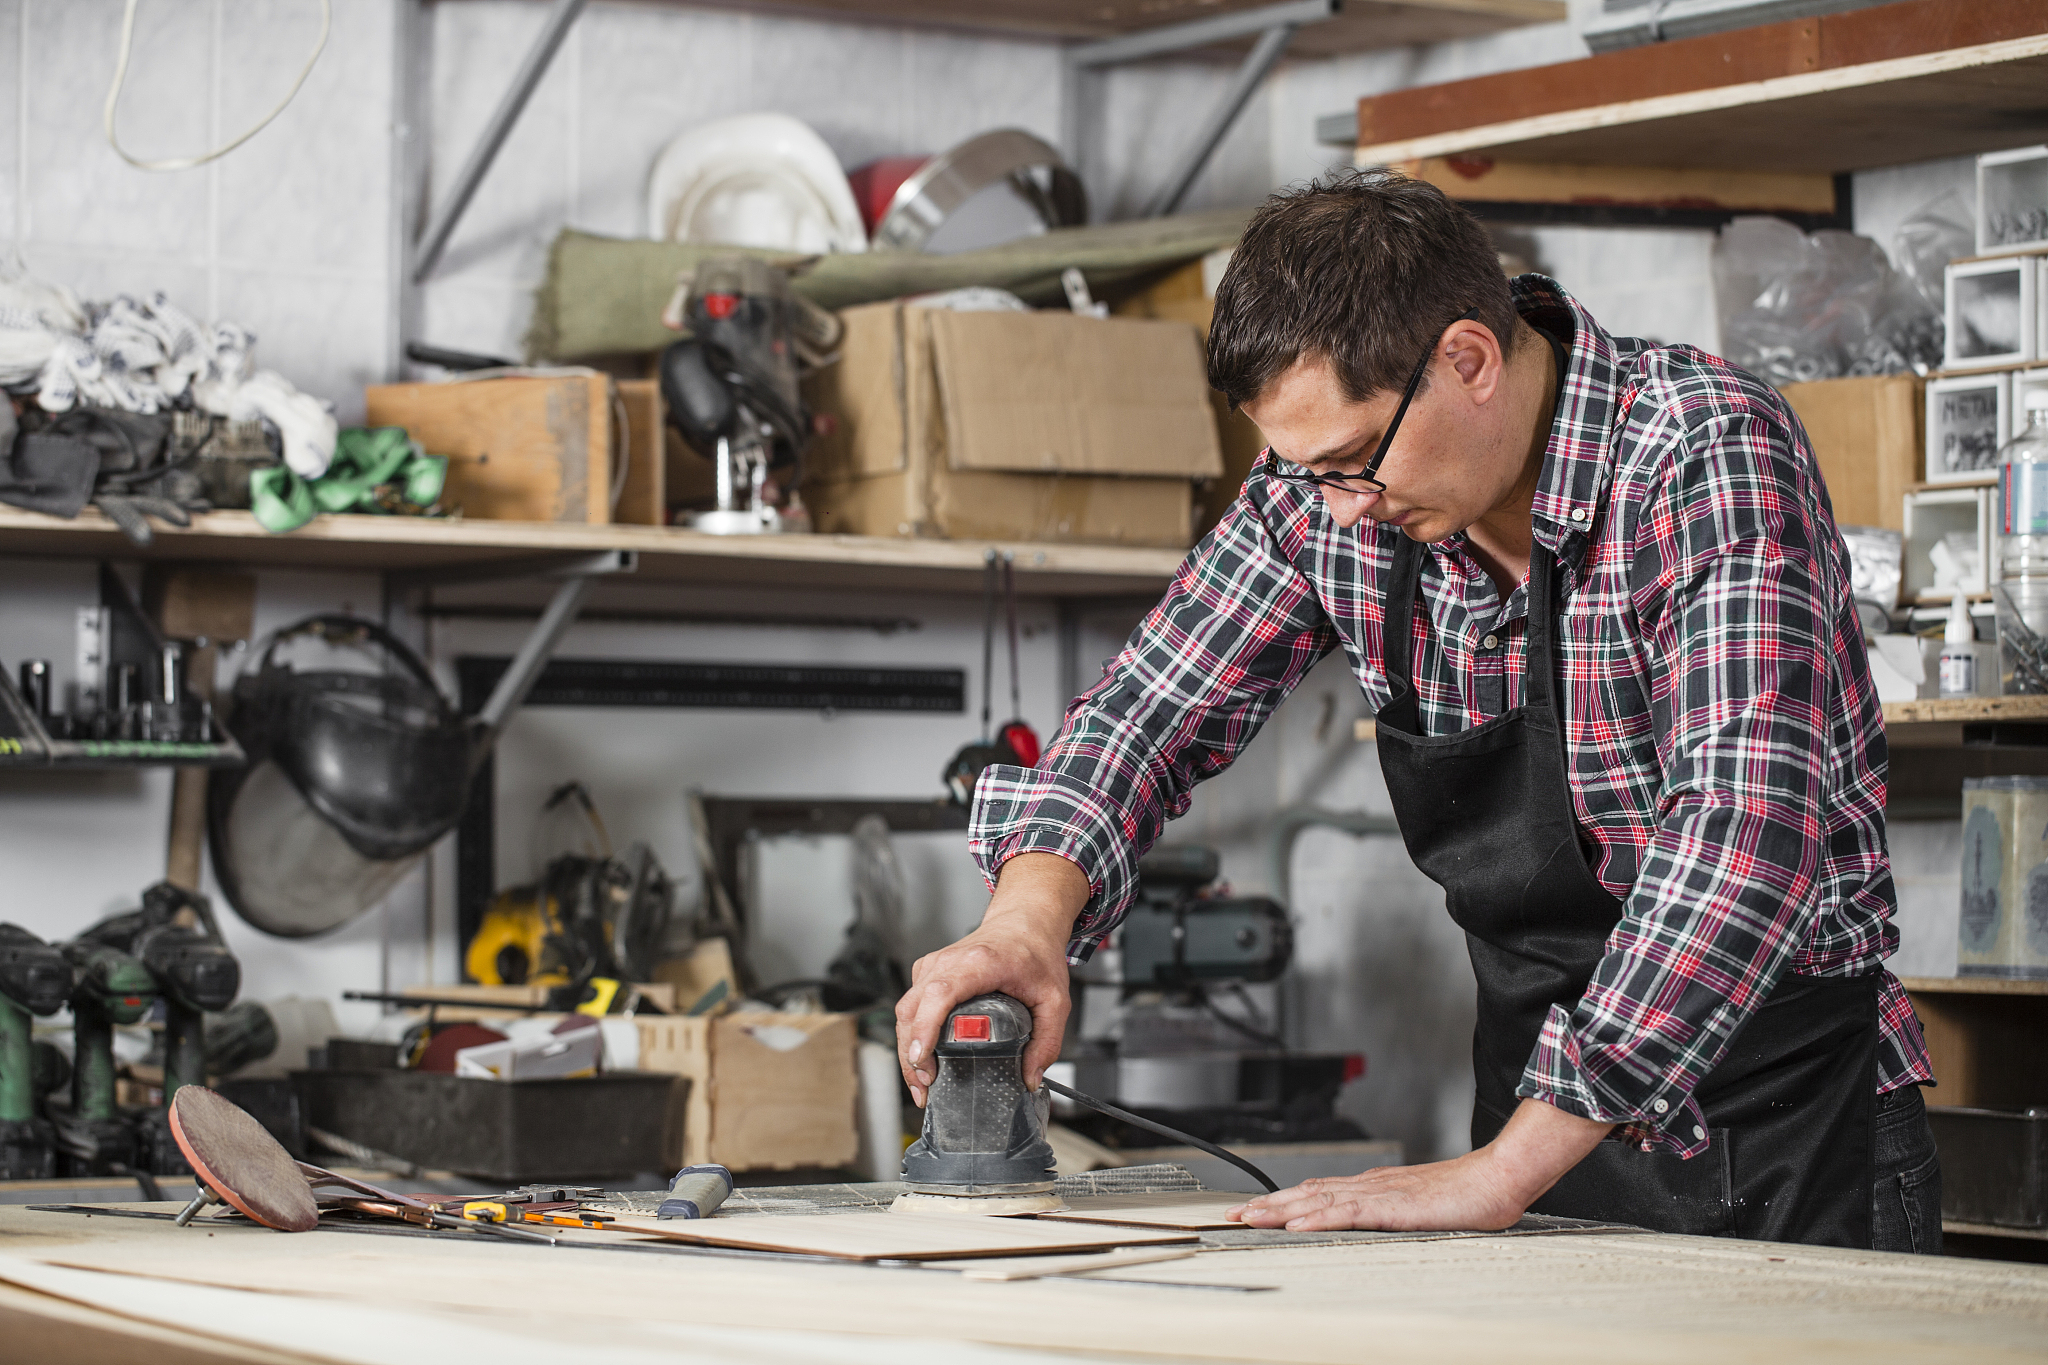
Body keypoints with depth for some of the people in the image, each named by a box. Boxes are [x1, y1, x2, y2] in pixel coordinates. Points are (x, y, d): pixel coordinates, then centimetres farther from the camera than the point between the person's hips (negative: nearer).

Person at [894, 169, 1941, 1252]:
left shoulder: (1712, 454, -19)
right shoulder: (1331, 486, -2)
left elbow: (1748, 832, -29)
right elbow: (1151, 706, 8)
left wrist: (1501, 1172, -33)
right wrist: (1028, 915, -14)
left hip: (1789, 1138, -5)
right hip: (1546, 1130, 5)